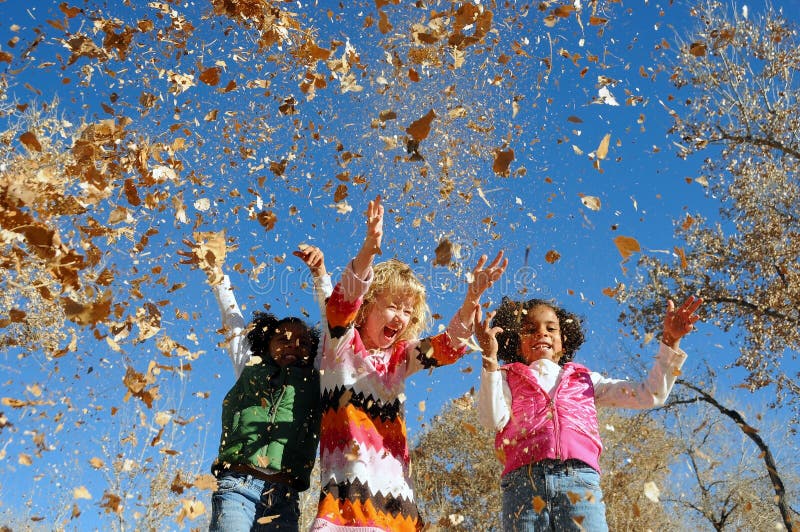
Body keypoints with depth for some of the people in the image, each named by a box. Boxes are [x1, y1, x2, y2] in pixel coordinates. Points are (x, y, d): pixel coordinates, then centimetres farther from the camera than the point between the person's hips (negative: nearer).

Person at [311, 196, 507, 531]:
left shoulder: (400, 357, 17)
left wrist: (471, 299, -10)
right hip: (347, 477, -5)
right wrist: (369, 249, -28)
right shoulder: (341, 344, 5)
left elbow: (449, 347, 6)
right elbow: (342, 302, -12)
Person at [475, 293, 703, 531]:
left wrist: (670, 340, 16)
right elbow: (494, 420, 2)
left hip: (580, 479, 1)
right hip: (523, 480, -1)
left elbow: (649, 394, 23)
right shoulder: (508, 378, 23)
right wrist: (490, 358, -4)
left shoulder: (584, 380, 28)